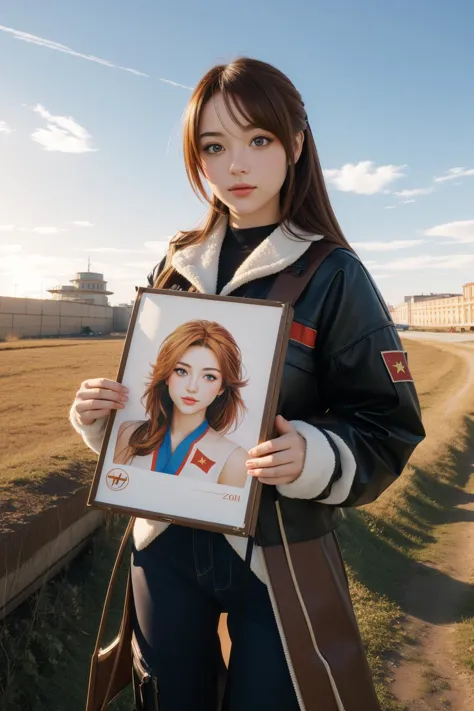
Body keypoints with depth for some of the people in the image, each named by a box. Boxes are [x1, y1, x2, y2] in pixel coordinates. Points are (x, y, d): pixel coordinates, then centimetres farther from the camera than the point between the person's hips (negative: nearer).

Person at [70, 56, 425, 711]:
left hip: (278, 556, -3)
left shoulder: (333, 274, -10)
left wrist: (313, 457, -28)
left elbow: (389, 427, -9)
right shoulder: (175, 267, 2)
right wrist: (99, 414, -10)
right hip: (166, 545, 4)